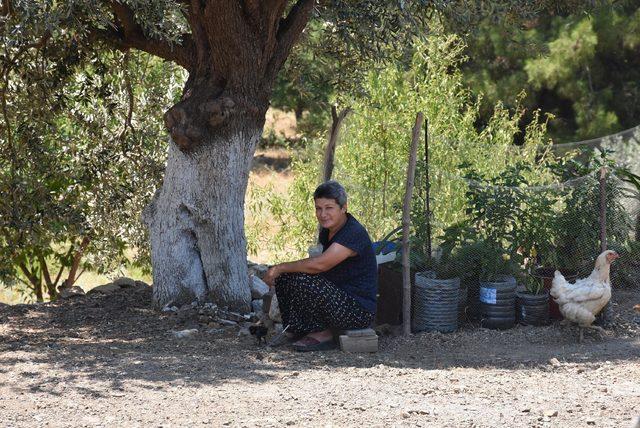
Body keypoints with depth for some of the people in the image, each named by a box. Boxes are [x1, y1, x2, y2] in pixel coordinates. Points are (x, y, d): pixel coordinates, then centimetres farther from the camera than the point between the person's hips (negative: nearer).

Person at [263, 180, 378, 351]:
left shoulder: (354, 233, -22)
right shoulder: (328, 231, 9)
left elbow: (320, 264, -30)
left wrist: (280, 268, -19)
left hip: (360, 311, -9)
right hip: (337, 296, 9)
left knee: (302, 281, -27)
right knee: (284, 278, 1)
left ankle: (321, 334, -10)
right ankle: (296, 331, 7)